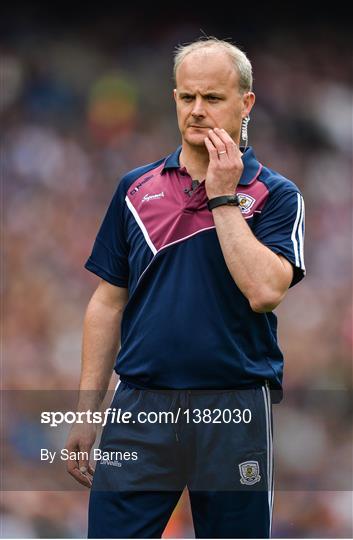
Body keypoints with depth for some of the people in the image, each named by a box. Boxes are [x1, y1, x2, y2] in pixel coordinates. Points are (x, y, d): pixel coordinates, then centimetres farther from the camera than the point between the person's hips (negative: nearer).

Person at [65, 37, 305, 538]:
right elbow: (108, 303, 12)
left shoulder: (276, 195, 0)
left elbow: (265, 290, -17)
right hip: (141, 405, 2)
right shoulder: (135, 189, 10)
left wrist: (223, 197, -12)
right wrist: (86, 412, 8)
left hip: (234, 410, -2)